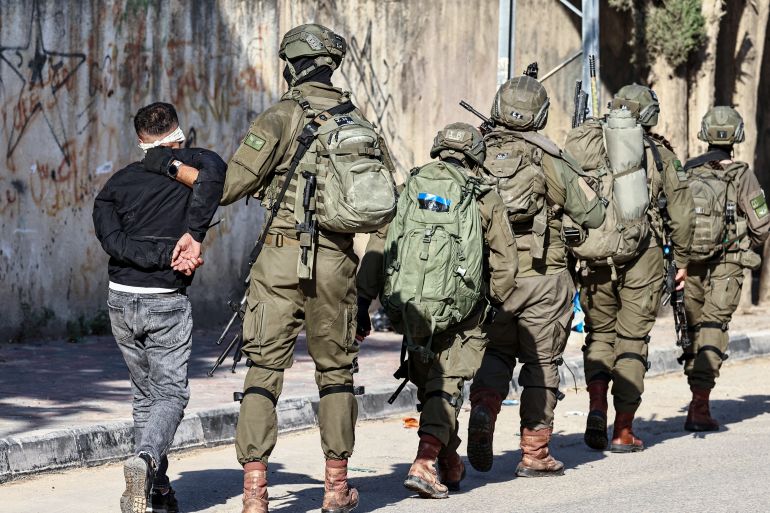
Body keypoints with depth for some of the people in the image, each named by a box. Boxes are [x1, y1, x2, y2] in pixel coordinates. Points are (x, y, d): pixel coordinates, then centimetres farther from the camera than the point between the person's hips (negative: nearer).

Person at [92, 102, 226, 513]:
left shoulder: (117, 184, 11)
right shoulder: (188, 164, 3)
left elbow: (113, 240, -7)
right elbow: (214, 170, -23)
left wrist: (167, 258, -13)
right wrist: (193, 234, -21)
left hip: (121, 301, 4)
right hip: (167, 303, -4)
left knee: (145, 394, 16)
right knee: (171, 394, -2)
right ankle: (144, 460, -30)